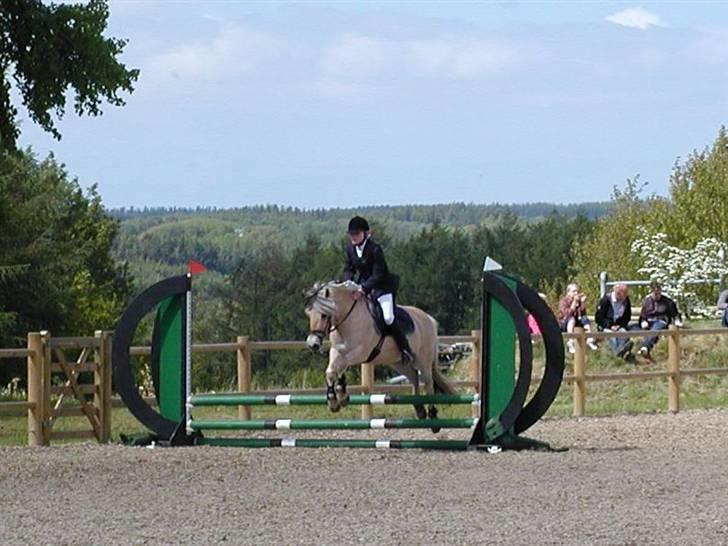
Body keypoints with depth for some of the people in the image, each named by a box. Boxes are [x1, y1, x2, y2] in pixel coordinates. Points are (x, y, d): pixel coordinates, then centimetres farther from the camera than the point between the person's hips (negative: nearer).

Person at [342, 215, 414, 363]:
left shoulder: (375, 249, -23)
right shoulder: (350, 247, -3)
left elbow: (378, 275, -24)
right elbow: (348, 268, 5)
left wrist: (363, 289, -35)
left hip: (381, 286, -7)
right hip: (362, 284, 7)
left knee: (388, 318, -20)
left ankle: (405, 350, -8)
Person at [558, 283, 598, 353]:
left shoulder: (579, 301, 7)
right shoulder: (563, 301, -6)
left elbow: (583, 314, -1)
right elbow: (567, 314, -21)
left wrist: (583, 302, -13)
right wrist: (574, 302, -25)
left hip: (577, 324, 5)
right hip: (564, 325, -5)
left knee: (585, 319, -20)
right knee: (571, 318, -34)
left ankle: (590, 340, -30)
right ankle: (570, 342, -46)